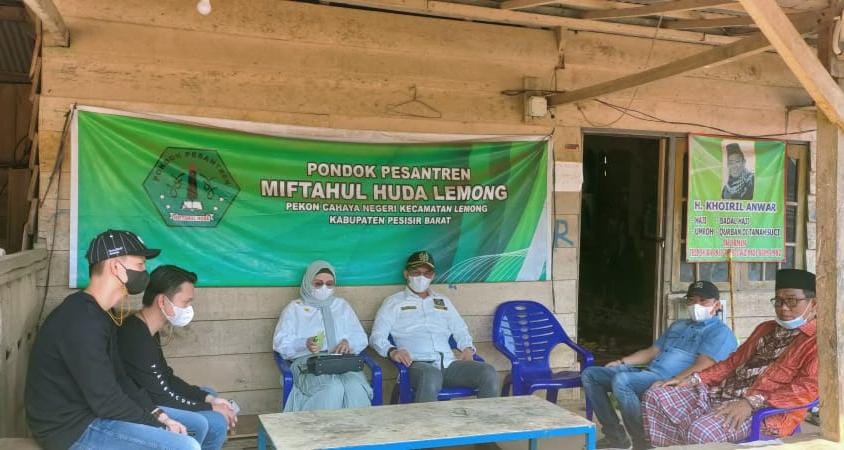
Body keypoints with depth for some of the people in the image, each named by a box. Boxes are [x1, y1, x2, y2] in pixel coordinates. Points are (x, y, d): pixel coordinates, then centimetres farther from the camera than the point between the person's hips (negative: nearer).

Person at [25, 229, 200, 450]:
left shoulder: (101, 314, 9)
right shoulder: (82, 321, -24)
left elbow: (119, 378, 12)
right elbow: (106, 400, -24)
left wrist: (160, 415, 0)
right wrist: (159, 426, -13)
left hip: (92, 411, 10)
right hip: (73, 428, -10)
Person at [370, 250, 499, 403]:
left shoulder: (443, 301, 27)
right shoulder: (394, 302, 13)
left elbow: (460, 330, 29)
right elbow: (377, 336, 4)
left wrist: (468, 348, 6)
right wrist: (391, 351, -18)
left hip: (449, 363, 5)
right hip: (418, 364, -4)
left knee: (488, 373, -23)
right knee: (431, 377, -41)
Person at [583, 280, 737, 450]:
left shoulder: (720, 332, 0)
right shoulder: (678, 325, 27)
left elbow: (702, 366, -15)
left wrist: (670, 383, -29)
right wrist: (621, 362, 11)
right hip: (648, 373, 9)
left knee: (621, 380, -34)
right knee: (590, 374, 1)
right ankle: (615, 435, 2)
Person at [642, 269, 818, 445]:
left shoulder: (816, 340, -2)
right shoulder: (765, 328, 25)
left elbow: (807, 388, -17)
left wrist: (752, 402, -28)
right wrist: (694, 379, 8)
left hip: (762, 410, -8)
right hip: (719, 393, 9)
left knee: (701, 431, -36)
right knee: (655, 397, -8)